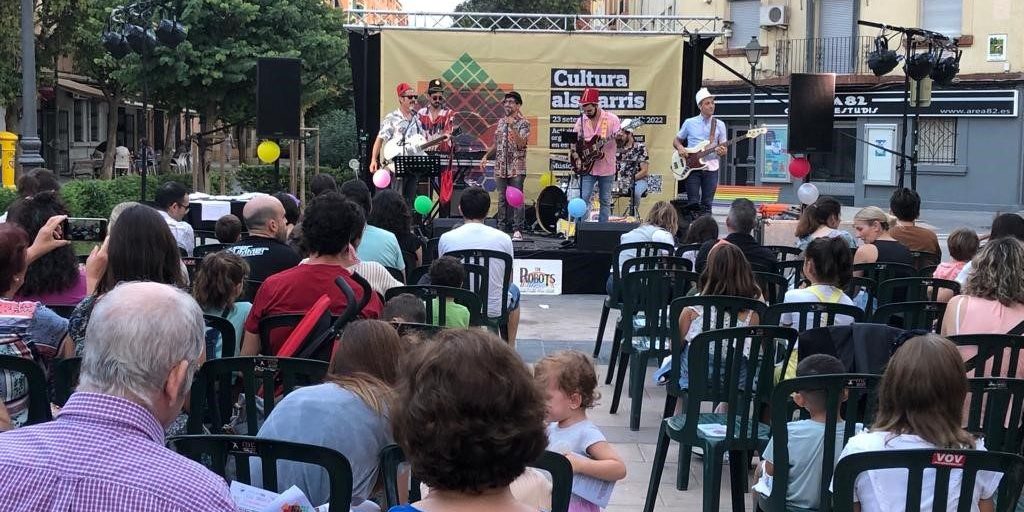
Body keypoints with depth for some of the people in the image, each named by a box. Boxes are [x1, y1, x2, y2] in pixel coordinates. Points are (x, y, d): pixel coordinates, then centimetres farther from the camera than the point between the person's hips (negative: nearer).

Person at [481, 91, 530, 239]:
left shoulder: (523, 123, -4)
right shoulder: (501, 122, 15)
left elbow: (521, 144, -17)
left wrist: (512, 127, -23)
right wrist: (485, 156, 12)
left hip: (516, 169, -6)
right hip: (500, 167, 6)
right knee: (502, 199, 7)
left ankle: (517, 230, -6)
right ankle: (501, 229, 13)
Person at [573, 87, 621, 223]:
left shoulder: (611, 119, -7)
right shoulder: (581, 121, 3)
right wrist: (574, 152, -5)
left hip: (606, 168, -2)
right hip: (587, 167, 2)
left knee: (605, 201, 7)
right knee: (584, 199, -6)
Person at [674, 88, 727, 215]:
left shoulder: (719, 125, 6)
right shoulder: (689, 123, 4)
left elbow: (724, 148, 7)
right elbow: (676, 141, 14)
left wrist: (722, 151, -16)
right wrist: (680, 147, -9)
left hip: (711, 169, 1)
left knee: (706, 204, 3)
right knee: (693, 203, -4)